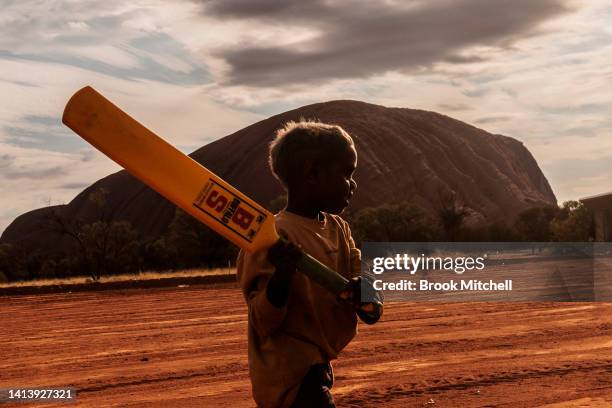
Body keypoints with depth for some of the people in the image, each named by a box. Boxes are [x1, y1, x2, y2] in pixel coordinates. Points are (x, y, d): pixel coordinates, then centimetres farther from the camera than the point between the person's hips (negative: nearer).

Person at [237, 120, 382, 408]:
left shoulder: (338, 228, 5)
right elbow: (265, 322, -21)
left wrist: (362, 291, -18)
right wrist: (282, 274, -38)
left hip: (316, 368, 9)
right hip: (292, 380, -9)